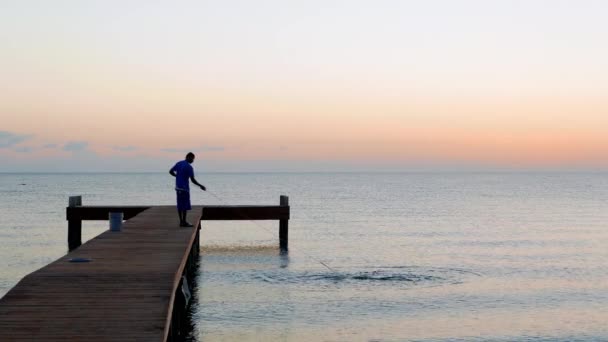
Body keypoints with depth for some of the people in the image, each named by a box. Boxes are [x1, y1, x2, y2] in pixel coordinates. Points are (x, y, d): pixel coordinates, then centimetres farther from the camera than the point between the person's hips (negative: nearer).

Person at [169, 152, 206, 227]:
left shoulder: (178, 163, 7)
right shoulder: (189, 167, -15)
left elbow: (171, 172, 13)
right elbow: (192, 180, -16)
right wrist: (201, 186, -6)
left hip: (178, 187, 8)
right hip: (184, 188, -8)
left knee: (180, 204, 9)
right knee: (185, 205, -2)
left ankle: (181, 221, 12)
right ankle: (184, 222, -2)